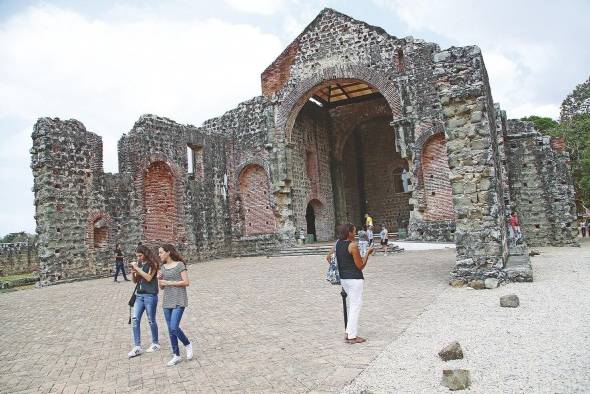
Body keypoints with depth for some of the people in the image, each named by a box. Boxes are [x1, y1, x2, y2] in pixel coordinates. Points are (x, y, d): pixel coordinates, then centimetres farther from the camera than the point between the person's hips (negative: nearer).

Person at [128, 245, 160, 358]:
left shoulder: (152, 264, -7)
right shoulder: (139, 264, 10)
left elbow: (149, 278, -20)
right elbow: (135, 281, 13)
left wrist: (137, 268, -20)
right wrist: (133, 272, -7)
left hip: (150, 296, -6)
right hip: (139, 295, 6)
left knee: (151, 320, 4)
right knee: (135, 319, -2)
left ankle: (155, 344, 21)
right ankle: (137, 347, 3)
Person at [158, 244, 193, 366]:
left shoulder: (180, 265, -7)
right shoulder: (163, 267, 11)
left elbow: (186, 282, -13)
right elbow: (162, 287, 15)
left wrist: (168, 282, -14)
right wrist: (160, 280, -6)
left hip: (179, 301, -6)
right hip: (167, 302, 6)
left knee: (174, 328, -14)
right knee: (171, 330, 8)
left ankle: (187, 344, 12)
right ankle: (176, 355, 20)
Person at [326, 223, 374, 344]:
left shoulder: (337, 243, 5)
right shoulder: (353, 246, -17)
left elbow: (328, 257, 13)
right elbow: (360, 266, -13)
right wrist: (368, 253, -3)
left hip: (343, 278, 8)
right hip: (355, 278, -8)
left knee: (352, 305, 20)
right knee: (356, 306, 1)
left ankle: (349, 332, 23)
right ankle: (352, 336, 6)